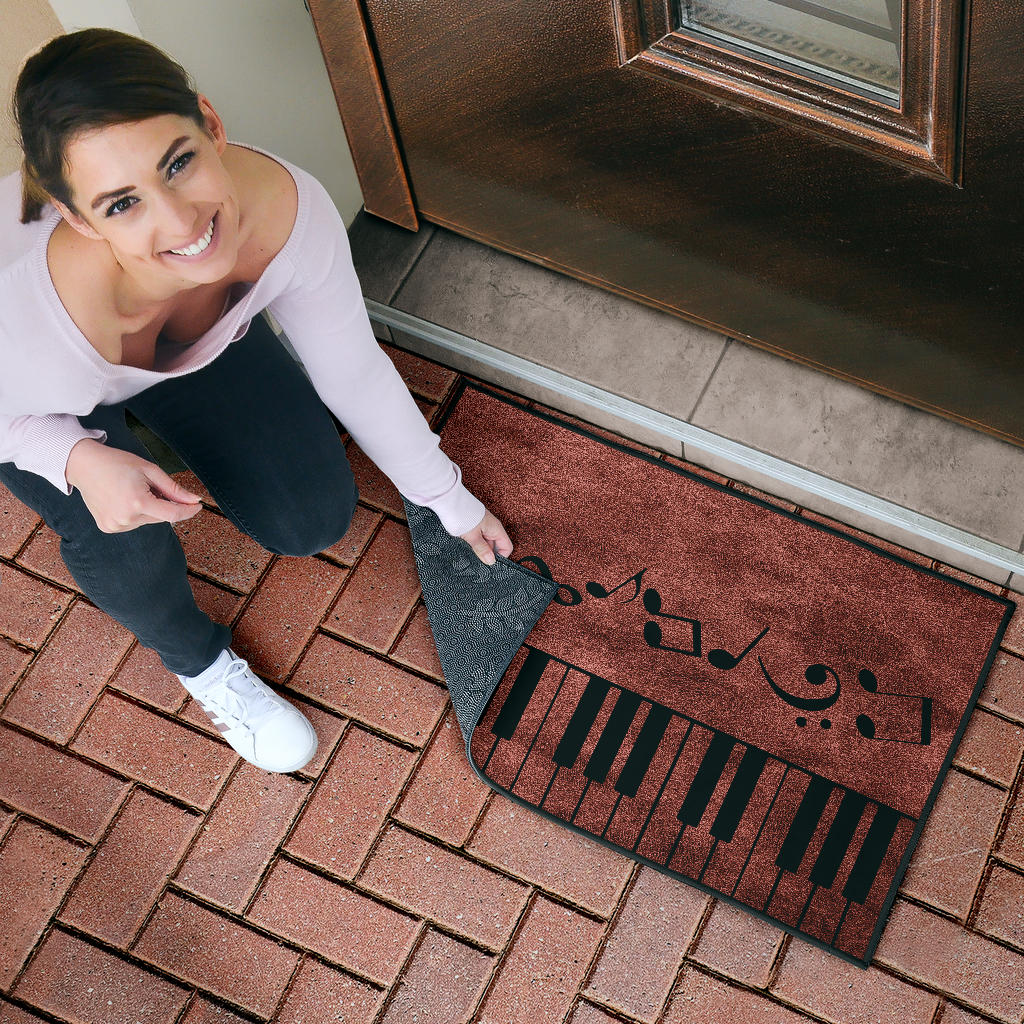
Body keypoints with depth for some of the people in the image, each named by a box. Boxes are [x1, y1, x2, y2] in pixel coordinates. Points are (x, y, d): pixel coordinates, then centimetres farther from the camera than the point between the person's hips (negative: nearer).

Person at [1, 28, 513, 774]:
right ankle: (197, 658, 7)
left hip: (196, 336, 3)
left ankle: (177, 426, 26)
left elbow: (354, 371, -17)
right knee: (124, 541, -29)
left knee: (317, 521, -3)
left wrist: (448, 498, -5)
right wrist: (78, 459, -40)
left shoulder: (291, 208, -37)